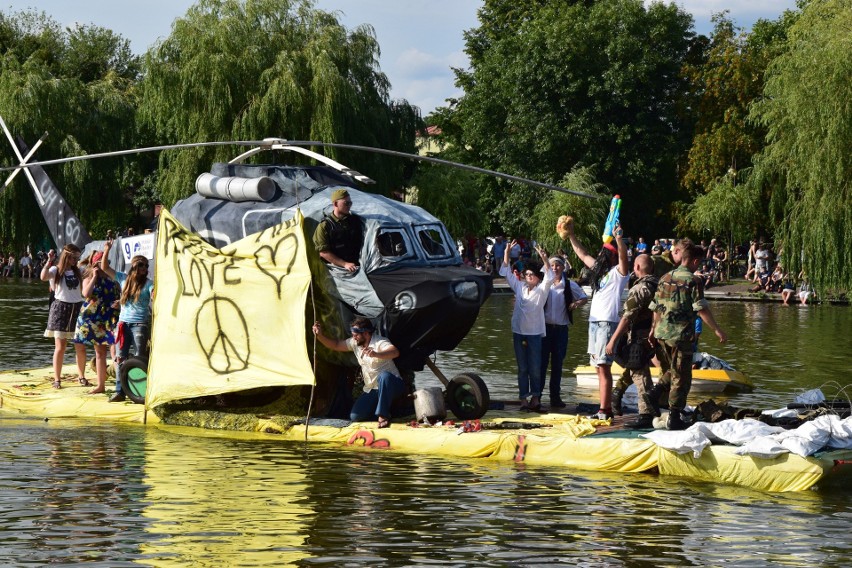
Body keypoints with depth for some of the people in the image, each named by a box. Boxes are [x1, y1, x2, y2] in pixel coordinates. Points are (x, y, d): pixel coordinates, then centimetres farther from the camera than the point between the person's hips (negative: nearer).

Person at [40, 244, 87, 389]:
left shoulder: (78, 271, 11)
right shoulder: (56, 270, -4)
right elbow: (43, 277, -24)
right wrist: (49, 261, -24)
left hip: (77, 308, 4)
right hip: (60, 308, -4)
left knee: (81, 347, 4)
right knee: (60, 347, -3)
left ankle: (81, 376, 19)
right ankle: (57, 379, 3)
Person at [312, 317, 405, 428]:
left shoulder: (379, 342, -20)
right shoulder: (355, 343, 3)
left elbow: (395, 352, -41)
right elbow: (336, 345, 13)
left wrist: (376, 354, -59)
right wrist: (320, 336, -4)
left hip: (391, 385, -6)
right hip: (371, 390, 6)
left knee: (384, 376, -44)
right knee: (355, 416, -14)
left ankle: (383, 415, -32)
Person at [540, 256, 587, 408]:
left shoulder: (570, 285, 2)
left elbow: (584, 298, 15)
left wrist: (577, 303, -6)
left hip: (561, 328, 2)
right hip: (545, 327, -2)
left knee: (557, 364, 9)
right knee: (541, 362, -2)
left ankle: (555, 396, 17)